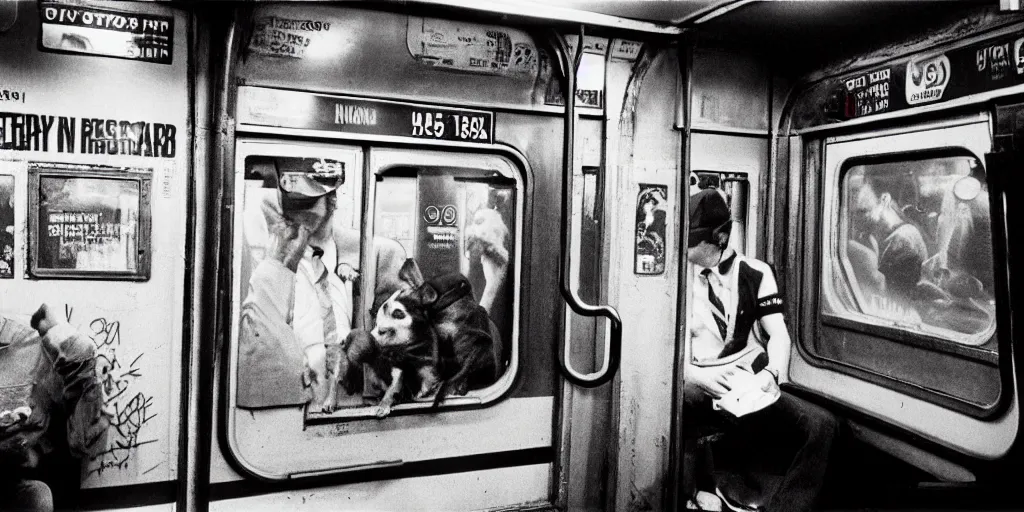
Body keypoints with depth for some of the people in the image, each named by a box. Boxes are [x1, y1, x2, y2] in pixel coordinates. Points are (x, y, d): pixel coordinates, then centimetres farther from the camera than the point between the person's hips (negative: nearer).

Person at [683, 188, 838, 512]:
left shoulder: (755, 273, 11)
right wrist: (698, 375, -18)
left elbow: (778, 333, 4)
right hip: (695, 390, -1)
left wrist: (771, 373, -17)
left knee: (822, 425, -24)